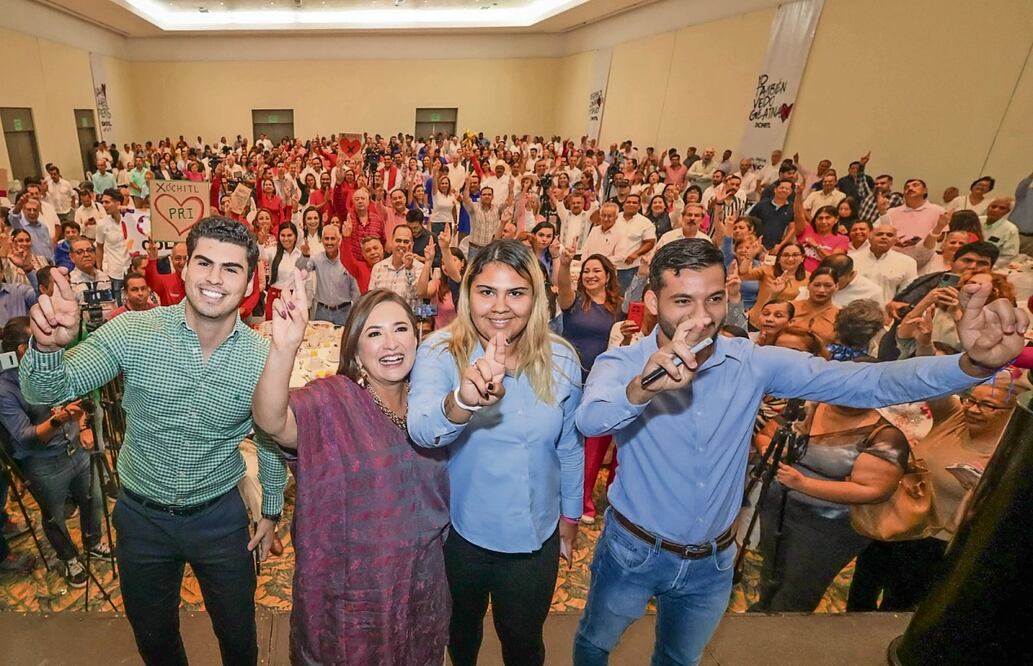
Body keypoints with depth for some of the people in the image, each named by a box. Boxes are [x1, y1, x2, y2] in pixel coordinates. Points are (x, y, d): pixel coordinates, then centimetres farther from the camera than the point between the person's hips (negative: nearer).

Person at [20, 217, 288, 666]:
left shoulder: (263, 357, -17)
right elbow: (43, 393, -18)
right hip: (140, 514, 1)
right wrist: (47, 346, -40)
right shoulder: (132, 333, -17)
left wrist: (272, 509, 6)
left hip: (219, 516, 0)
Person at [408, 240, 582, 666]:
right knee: (462, 630, 27)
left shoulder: (561, 359, -11)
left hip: (536, 535, 1)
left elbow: (570, 447, 1)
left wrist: (570, 516, 9)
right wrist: (462, 400, -57)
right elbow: (421, 431, -36)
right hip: (461, 532, 0)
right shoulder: (440, 352, -19)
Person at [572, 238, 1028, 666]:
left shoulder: (754, 364, -15)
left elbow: (868, 382, -21)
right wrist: (642, 387, -65)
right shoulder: (621, 364, -23)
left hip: (712, 561, 3)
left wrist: (973, 364, -39)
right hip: (632, 551, -2)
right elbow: (590, 420, -43)